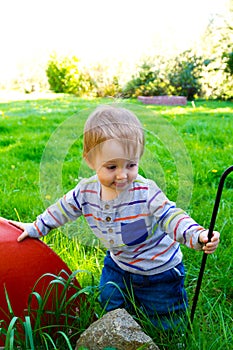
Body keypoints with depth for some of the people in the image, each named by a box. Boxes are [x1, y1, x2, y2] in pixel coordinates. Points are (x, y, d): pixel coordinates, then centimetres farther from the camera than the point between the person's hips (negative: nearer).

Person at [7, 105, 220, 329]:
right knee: (110, 307, 21)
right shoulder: (86, 191, -15)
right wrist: (35, 228, 11)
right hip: (118, 263, 4)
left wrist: (198, 235, -51)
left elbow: (171, 217, -32)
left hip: (157, 268, -4)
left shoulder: (146, 192, -30)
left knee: (164, 324, 9)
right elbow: (62, 209, 1)